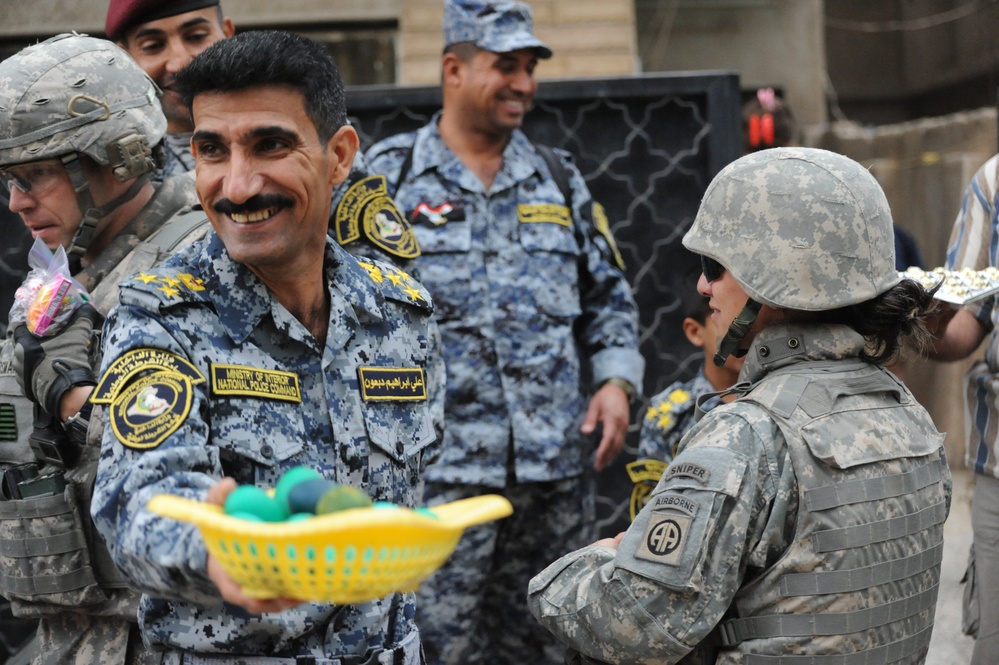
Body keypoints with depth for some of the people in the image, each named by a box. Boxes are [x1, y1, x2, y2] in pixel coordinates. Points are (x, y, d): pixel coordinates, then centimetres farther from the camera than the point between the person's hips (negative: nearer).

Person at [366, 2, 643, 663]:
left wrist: (615, 379, 4)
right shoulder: (387, 177, 3)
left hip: (558, 466, 4)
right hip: (438, 468, -4)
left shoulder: (559, 179, 15)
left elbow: (608, 295, 20)